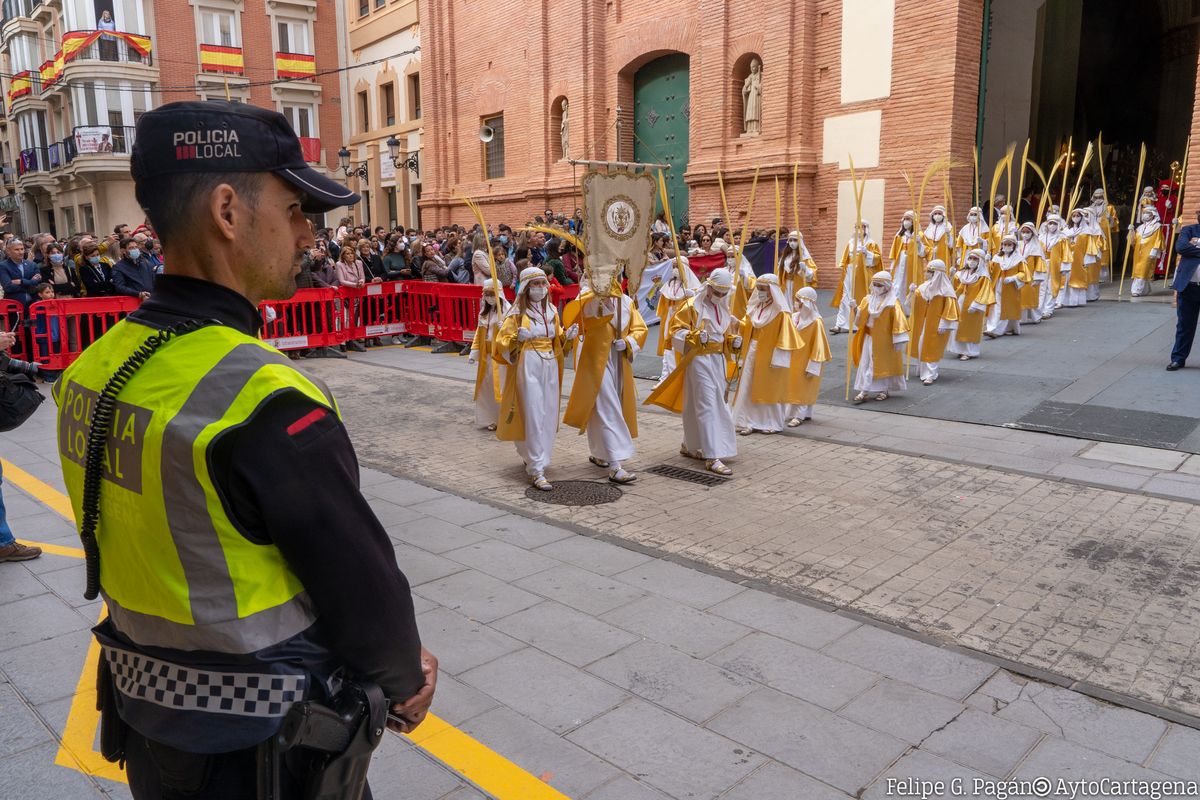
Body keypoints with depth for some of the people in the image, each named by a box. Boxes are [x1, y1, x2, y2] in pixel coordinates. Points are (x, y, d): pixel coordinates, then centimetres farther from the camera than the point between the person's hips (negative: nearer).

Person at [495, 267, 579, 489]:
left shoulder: (552, 311, 12)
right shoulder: (517, 313, -6)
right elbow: (502, 341, -8)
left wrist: (567, 336, -1)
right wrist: (518, 337, -26)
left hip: (550, 366, 6)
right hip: (528, 366, -6)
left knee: (548, 416, 10)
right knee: (534, 417, -9)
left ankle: (530, 456, 31)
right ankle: (536, 471, -8)